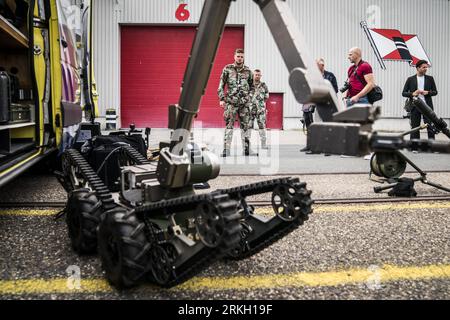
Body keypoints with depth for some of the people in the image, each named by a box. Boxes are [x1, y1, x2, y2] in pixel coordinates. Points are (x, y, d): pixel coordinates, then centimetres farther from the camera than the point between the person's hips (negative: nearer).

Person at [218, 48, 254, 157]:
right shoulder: (227, 69, 3)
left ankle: (247, 148, 13)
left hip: (244, 103, 2)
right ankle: (226, 150, -4)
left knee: (245, 126, 6)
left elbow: (252, 86, 19)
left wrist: (249, 97, 10)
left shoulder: (248, 71, 9)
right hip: (231, 102, -2)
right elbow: (221, 85, 3)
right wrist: (221, 99, -3)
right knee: (229, 126, -5)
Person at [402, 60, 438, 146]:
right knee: (415, 128, 3)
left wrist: (427, 92, -10)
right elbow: (404, 93, 4)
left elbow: (435, 92, 10)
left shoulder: (430, 79, 8)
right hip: (415, 106, -1)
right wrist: (412, 94, -14)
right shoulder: (410, 79, 5)